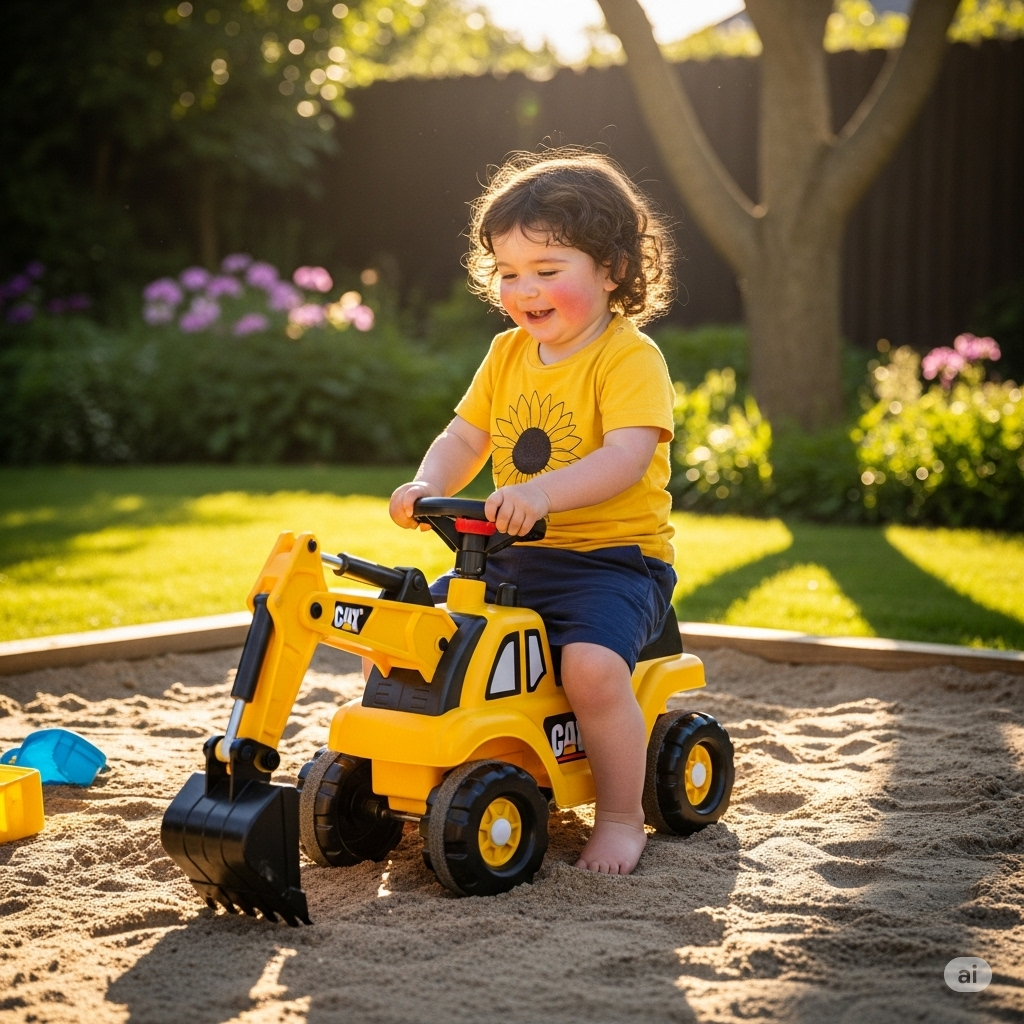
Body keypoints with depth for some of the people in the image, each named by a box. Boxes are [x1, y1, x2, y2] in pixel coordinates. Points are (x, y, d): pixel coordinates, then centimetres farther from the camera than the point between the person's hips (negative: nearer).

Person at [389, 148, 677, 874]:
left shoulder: (630, 357, -12)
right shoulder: (507, 354, 10)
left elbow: (626, 458, -26)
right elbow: (464, 439, 9)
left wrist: (542, 492, -42)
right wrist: (428, 486, -13)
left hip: (615, 557, -7)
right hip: (513, 557, 7)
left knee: (592, 665, -33)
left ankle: (622, 819, -10)